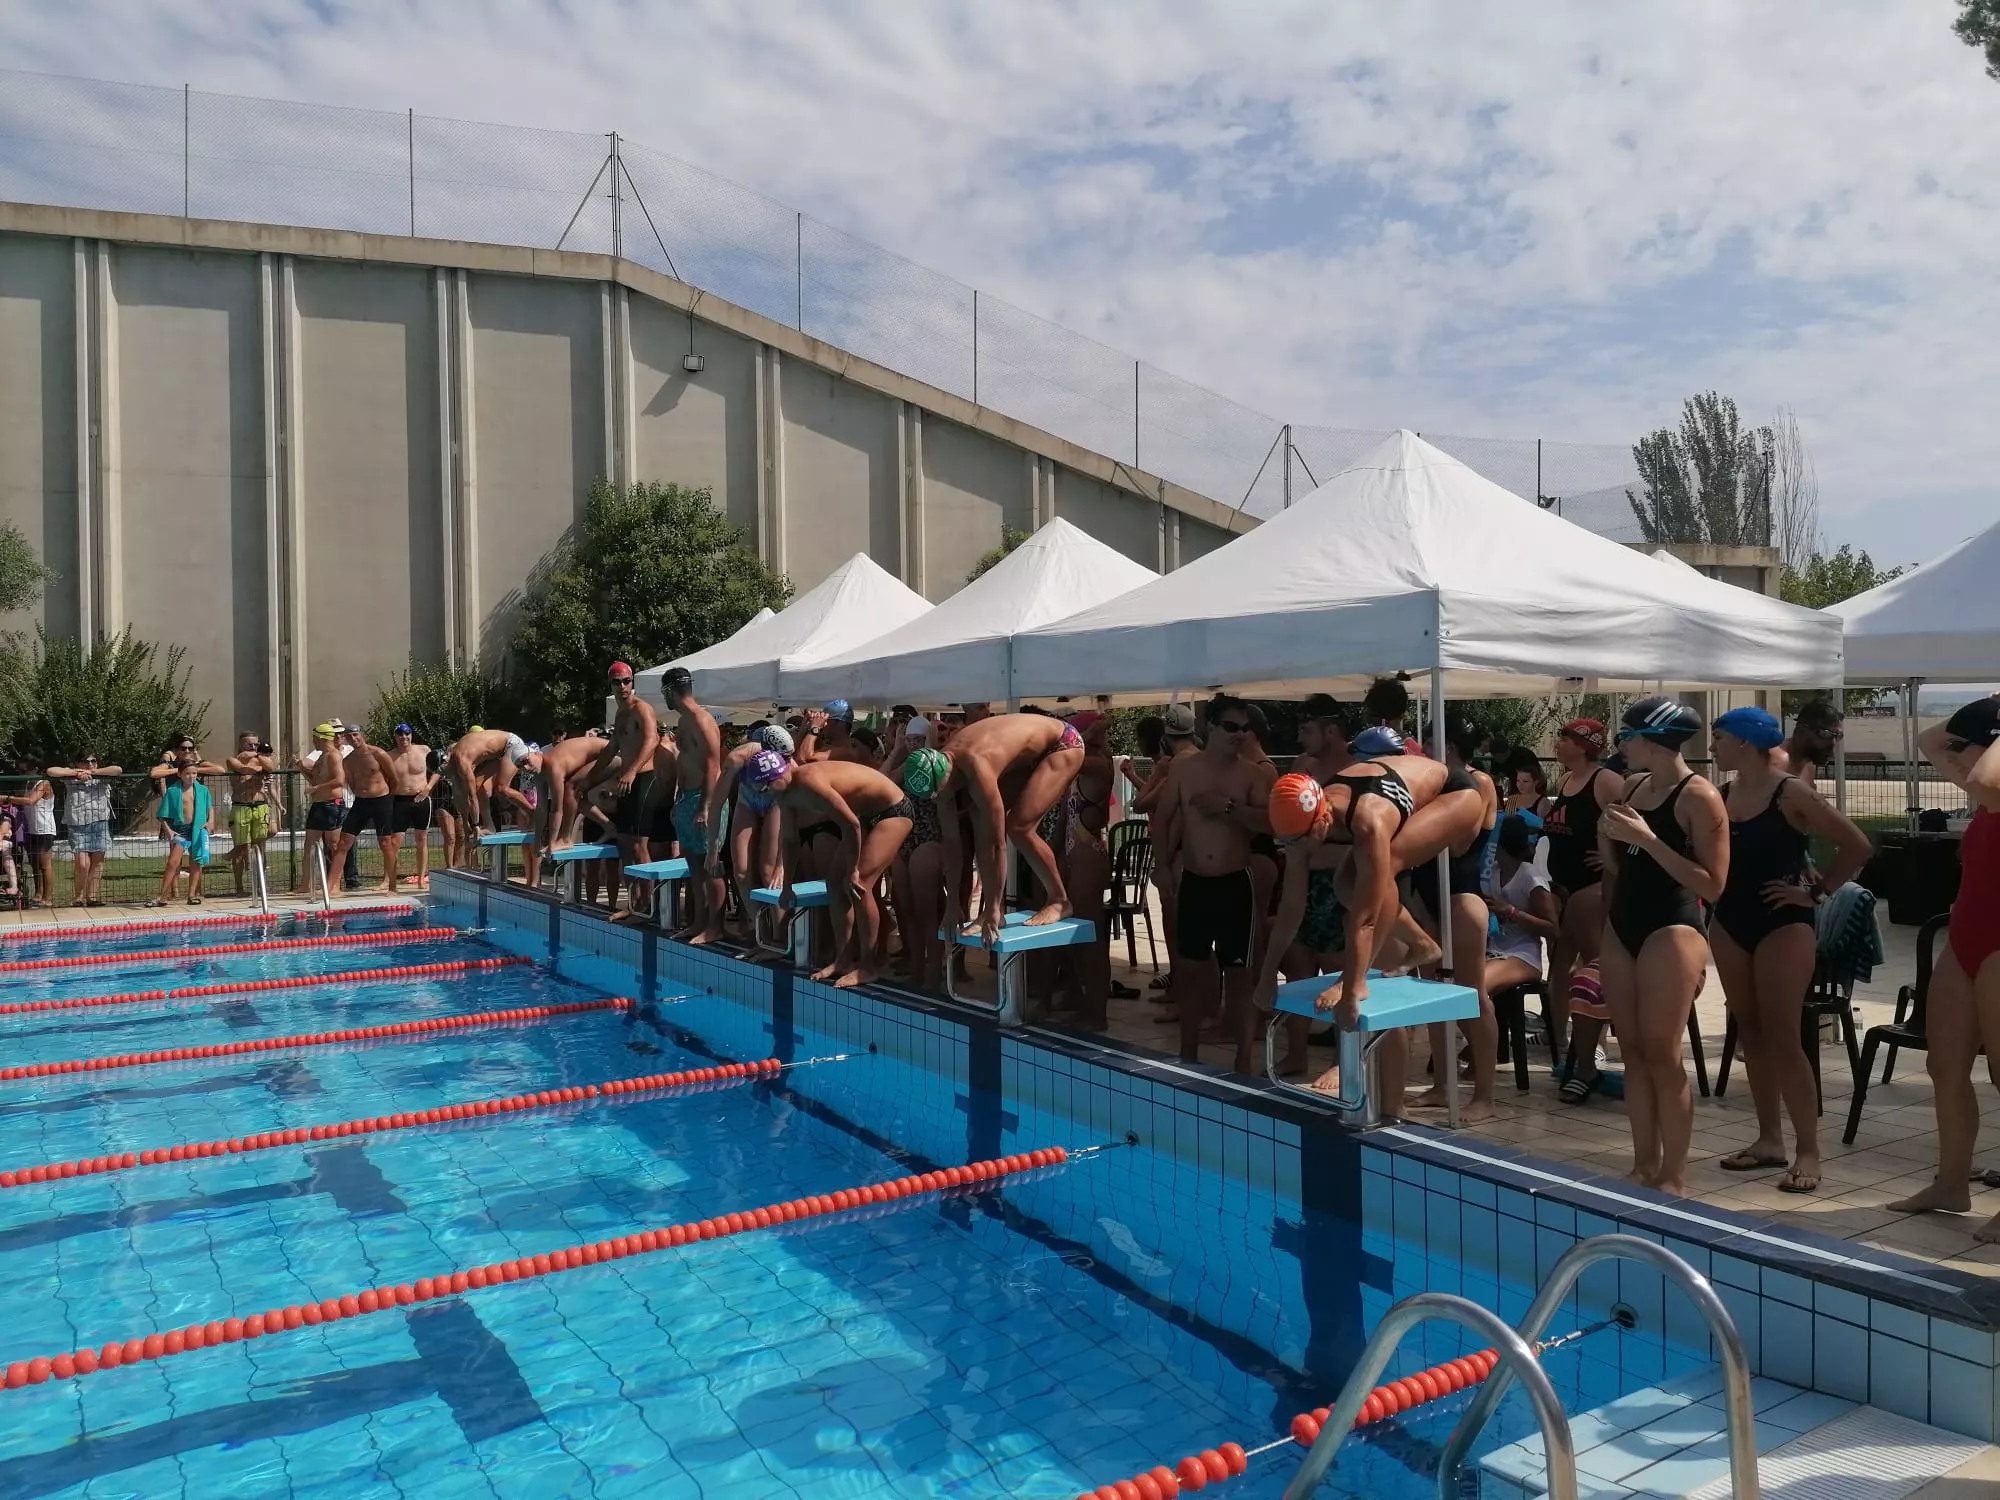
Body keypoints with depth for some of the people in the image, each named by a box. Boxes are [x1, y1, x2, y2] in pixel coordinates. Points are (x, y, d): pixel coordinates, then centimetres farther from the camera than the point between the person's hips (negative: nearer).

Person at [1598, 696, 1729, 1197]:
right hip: (1621, 926, 7)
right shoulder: (1632, 786, 11)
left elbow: (1712, 886, -16)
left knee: (1662, 1054, -5)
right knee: (1632, 1051, 9)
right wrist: (1607, 837, 1)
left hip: (1672, 929, -7)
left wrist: (1649, 839, -20)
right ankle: (1644, 1164, 17)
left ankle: (1674, 1176, 5)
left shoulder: (1699, 796, -11)